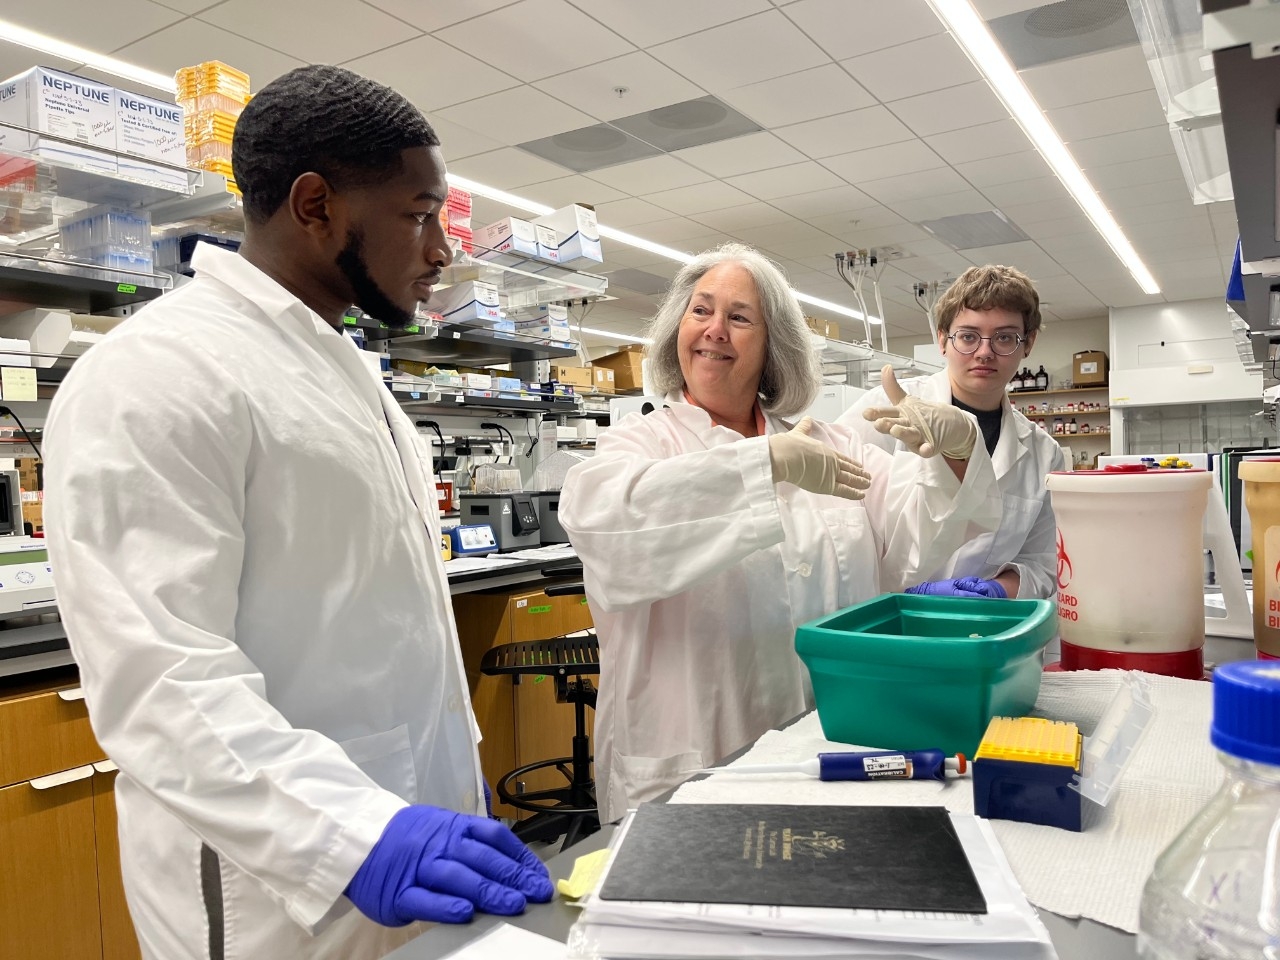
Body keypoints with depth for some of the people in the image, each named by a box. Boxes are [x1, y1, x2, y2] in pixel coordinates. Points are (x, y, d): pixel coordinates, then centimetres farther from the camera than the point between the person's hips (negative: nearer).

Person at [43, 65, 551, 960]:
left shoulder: (351, 373, 11)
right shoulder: (156, 373, -17)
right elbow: (160, 677, -24)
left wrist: (461, 766, 15)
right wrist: (357, 834, -33)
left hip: (417, 824, 8)